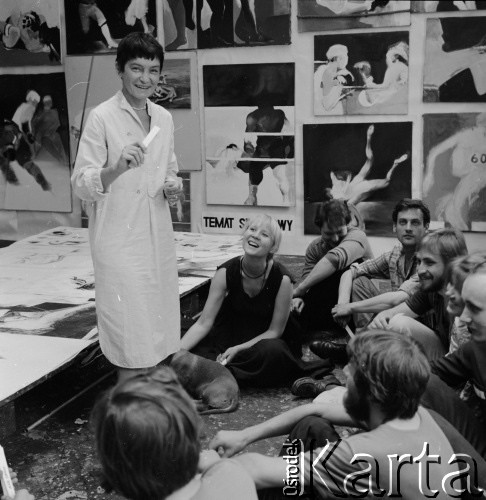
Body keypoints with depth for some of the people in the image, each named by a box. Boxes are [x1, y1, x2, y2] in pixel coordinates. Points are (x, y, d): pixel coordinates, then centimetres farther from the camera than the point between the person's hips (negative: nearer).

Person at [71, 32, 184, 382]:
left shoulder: (164, 118, 8)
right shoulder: (102, 117, -8)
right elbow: (81, 184, -11)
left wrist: (172, 186, -1)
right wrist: (118, 167, -29)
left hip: (158, 235, 6)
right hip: (119, 239, -6)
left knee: (158, 333, 12)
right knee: (131, 336, -3)